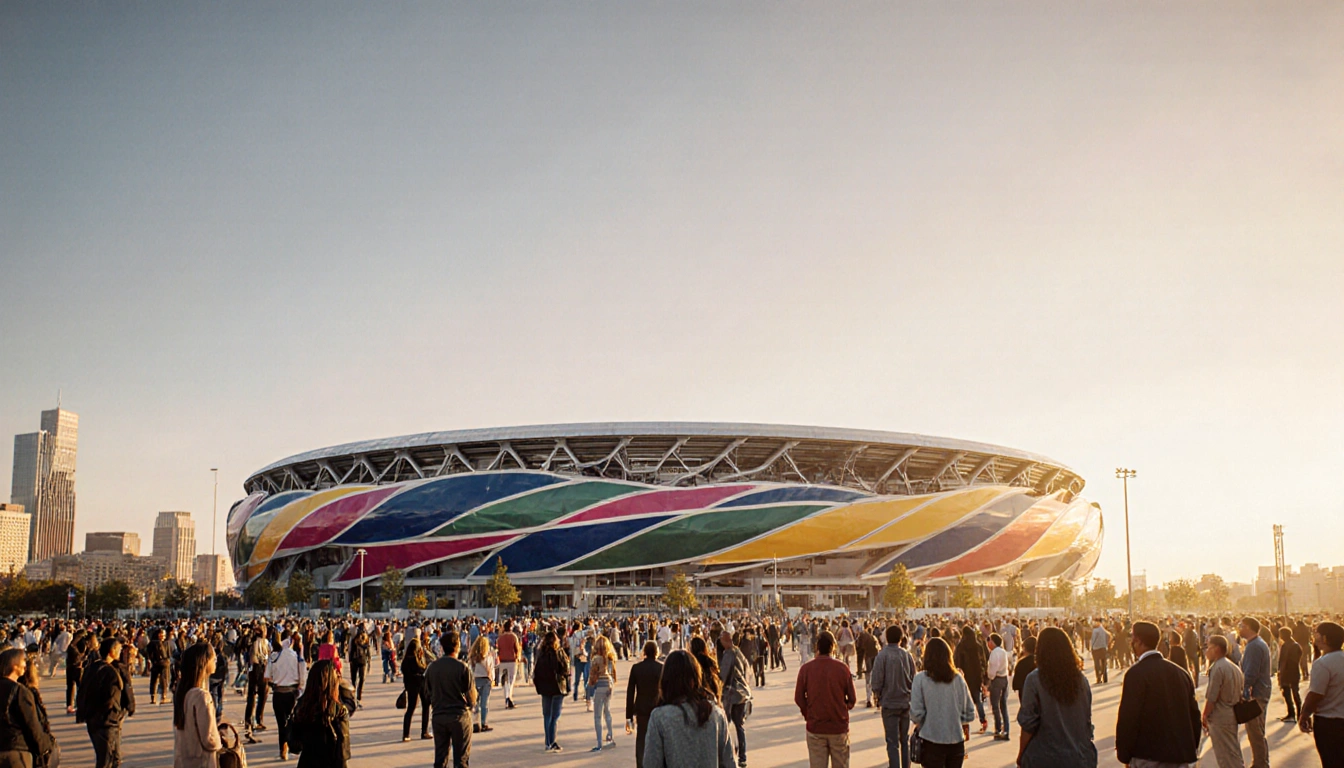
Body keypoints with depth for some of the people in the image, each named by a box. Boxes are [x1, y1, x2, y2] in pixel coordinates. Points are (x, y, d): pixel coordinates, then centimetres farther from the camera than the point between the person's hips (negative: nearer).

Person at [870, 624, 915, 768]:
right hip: (906, 702, 4)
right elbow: (913, 679, 4)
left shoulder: (882, 655, -15)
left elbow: (876, 681, -14)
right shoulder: (907, 655, -4)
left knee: (892, 742, 2)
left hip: (889, 703, -4)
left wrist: (878, 696, 5)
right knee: (905, 740, 18)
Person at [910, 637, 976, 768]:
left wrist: (919, 724, 10)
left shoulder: (921, 679, -12)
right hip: (956, 739, 3)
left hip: (932, 739, -3)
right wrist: (965, 727, 20)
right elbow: (969, 711, 2)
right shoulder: (958, 678, -4)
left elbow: (916, 712, -11)